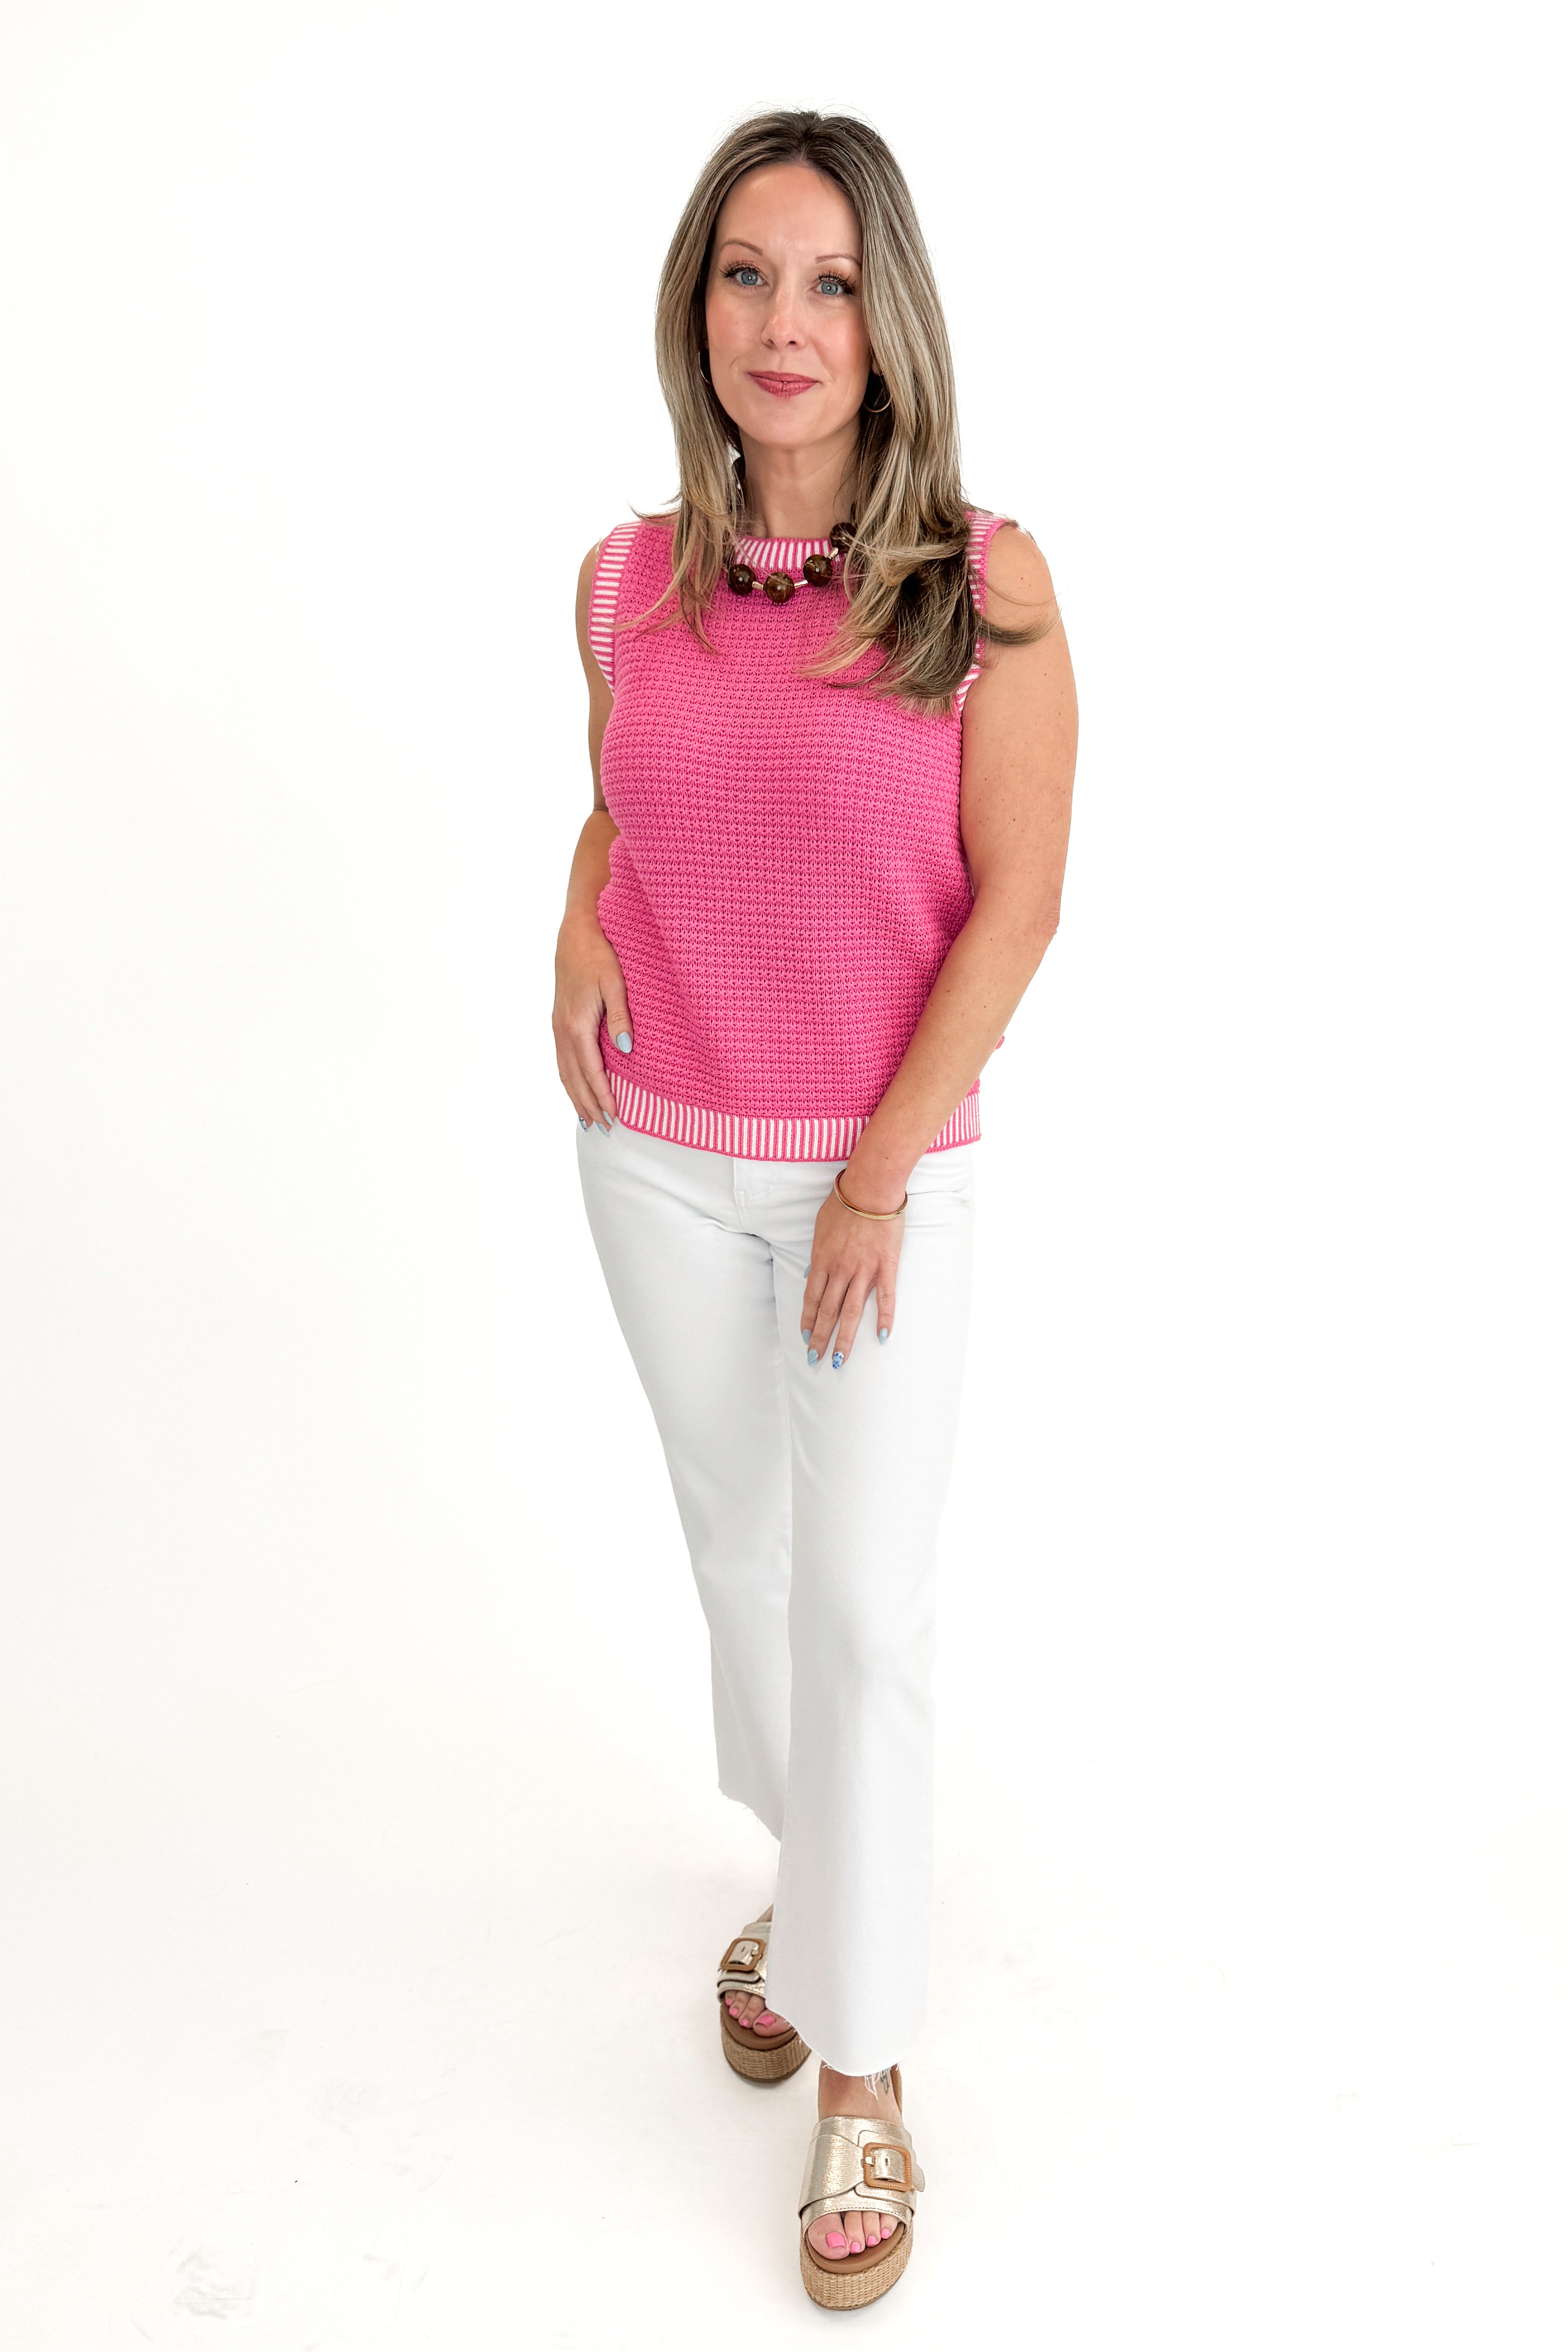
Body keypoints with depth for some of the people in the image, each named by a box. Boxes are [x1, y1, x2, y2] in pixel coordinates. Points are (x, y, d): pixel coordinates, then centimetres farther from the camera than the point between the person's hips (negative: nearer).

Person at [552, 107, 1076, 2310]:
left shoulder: (985, 581, -10)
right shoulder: (630, 578, 1)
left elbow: (1017, 899, -11)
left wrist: (881, 1171, -13)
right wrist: (577, 928, -4)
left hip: (884, 1171, -3)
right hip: (658, 1159, 4)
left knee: (865, 1604, -1)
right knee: (737, 1543, 16)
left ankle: (865, 2071, 17)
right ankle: (803, 1876, 42)